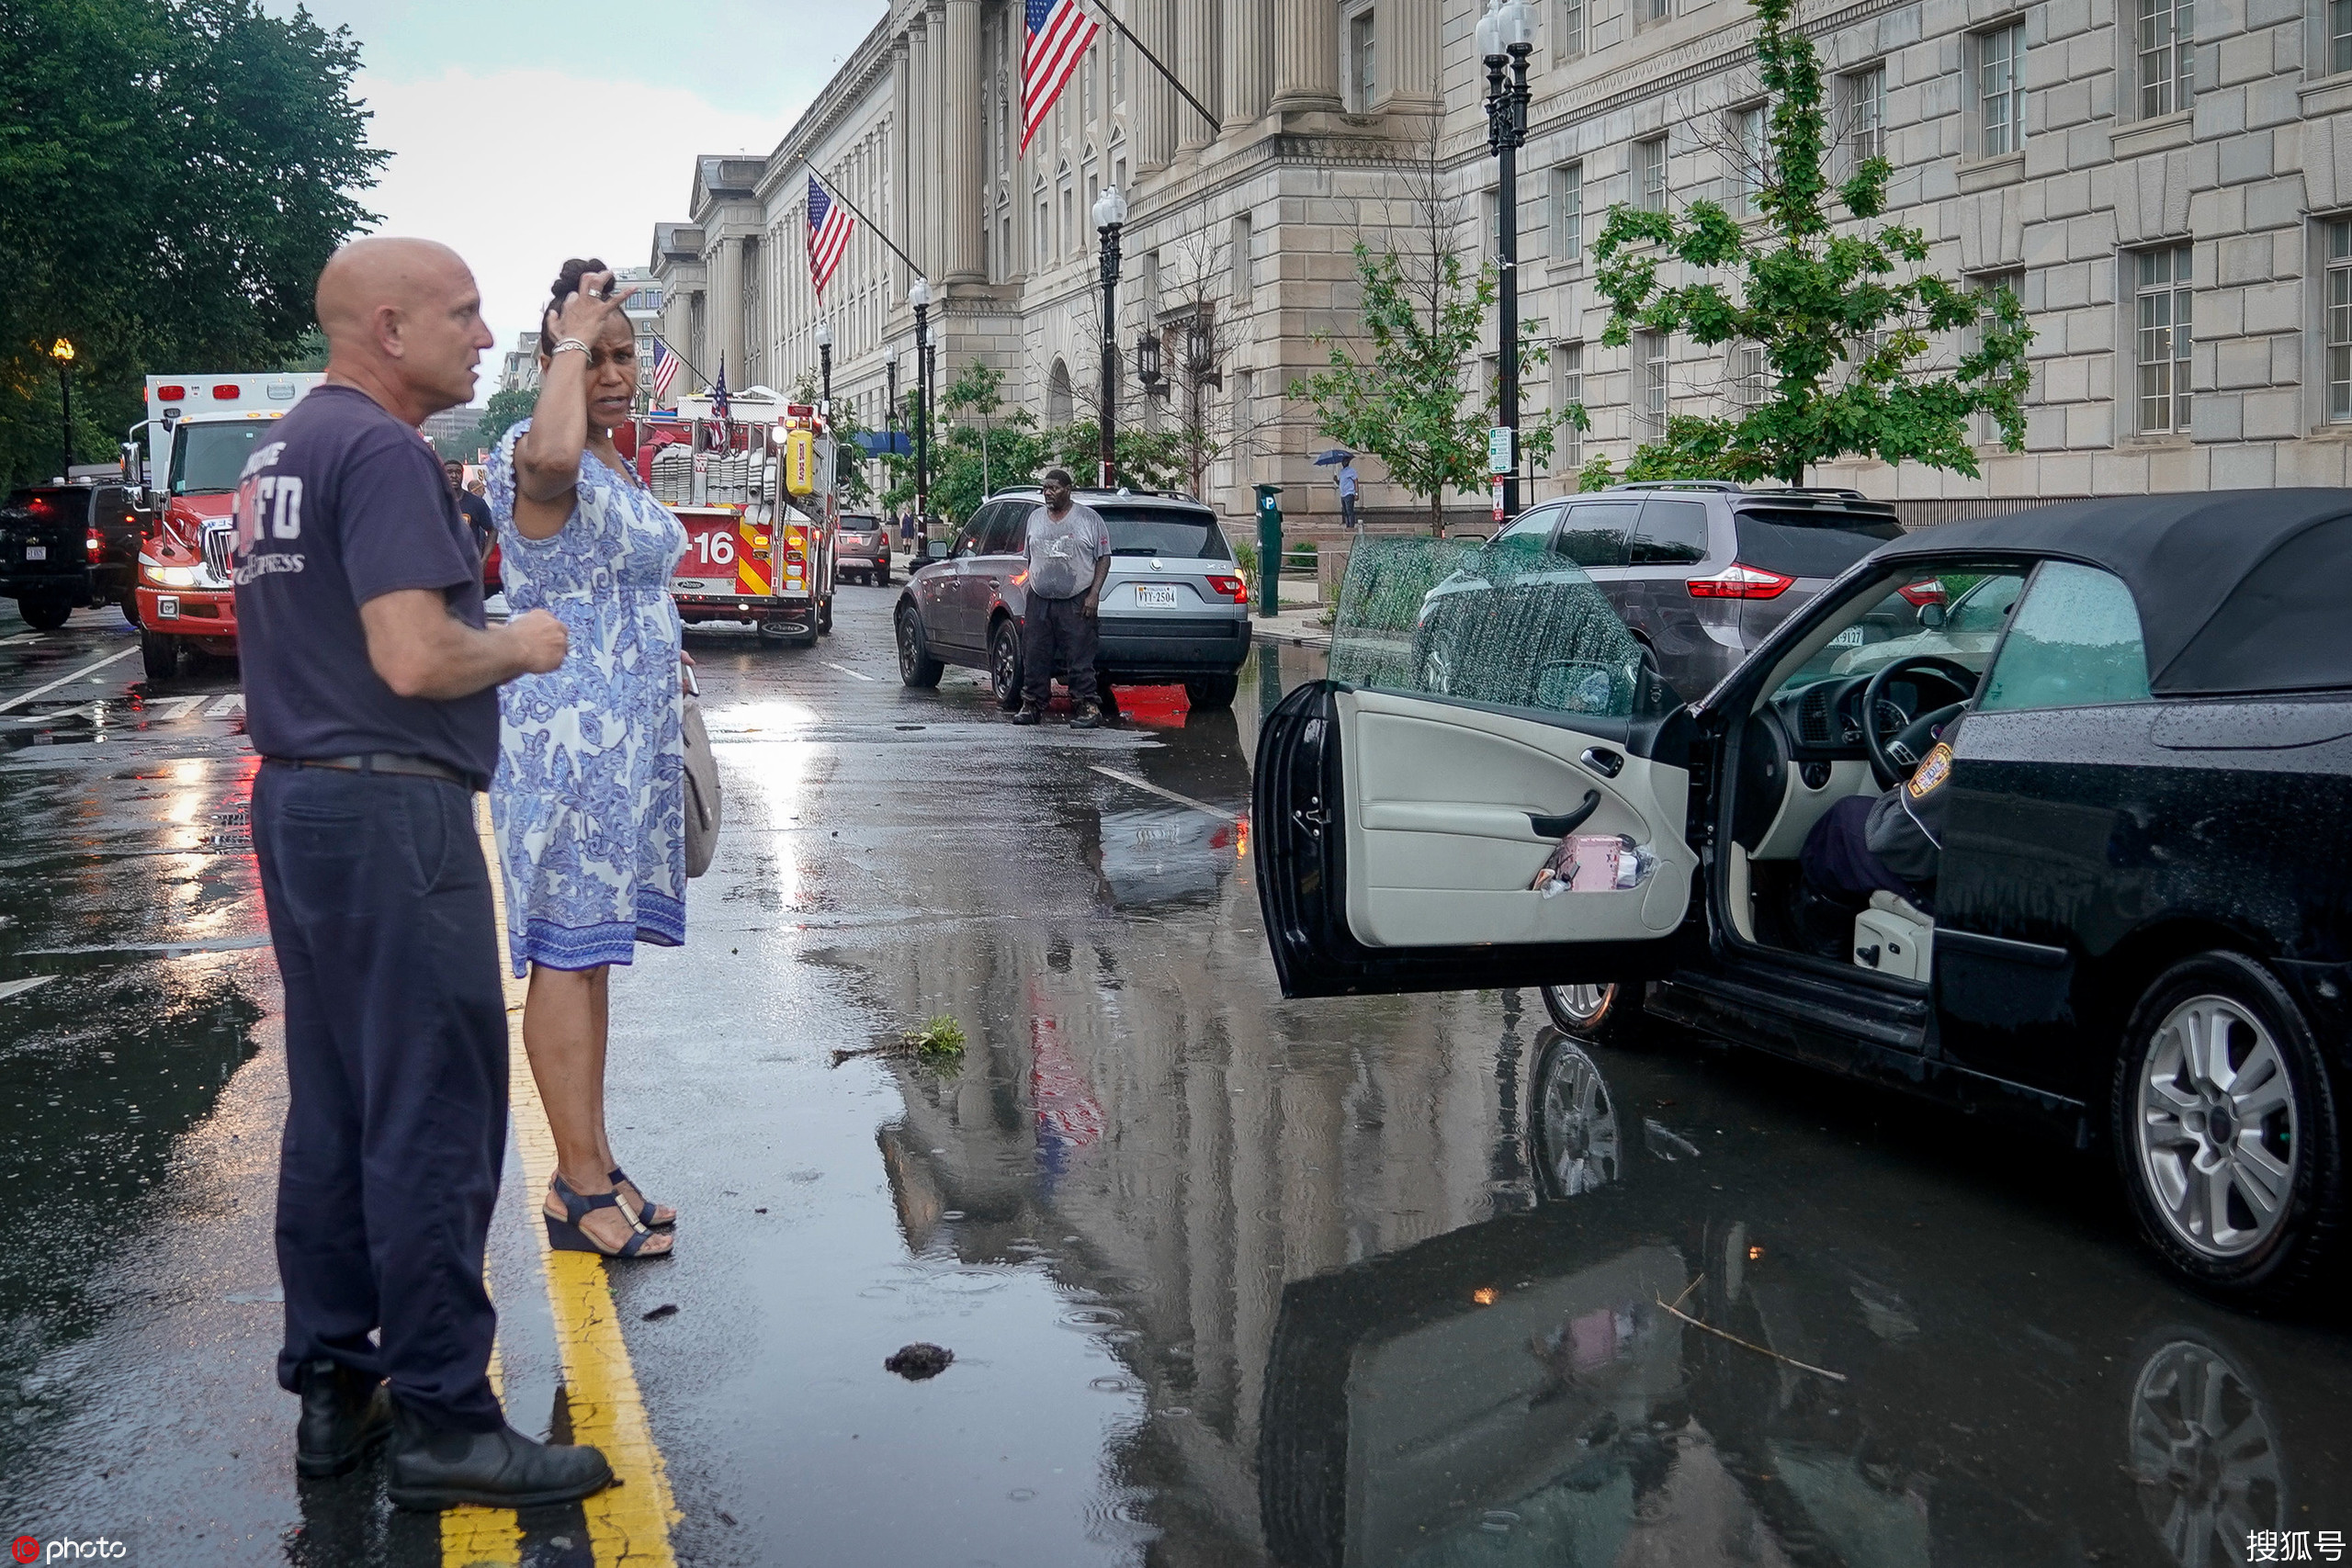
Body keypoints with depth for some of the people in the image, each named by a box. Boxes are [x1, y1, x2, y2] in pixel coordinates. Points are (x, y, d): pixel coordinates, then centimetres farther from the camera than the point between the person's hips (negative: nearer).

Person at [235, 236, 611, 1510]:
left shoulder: (281, 452, 16)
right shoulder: (382, 451, -15)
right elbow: (416, 659, -23)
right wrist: (523, 646, -6)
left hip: (298, 797, 10)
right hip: (392, 809, -10)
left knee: (332, 1111, 14)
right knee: (432, 1119, -5)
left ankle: (331, 1387, 21)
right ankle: (442, 1422, 0)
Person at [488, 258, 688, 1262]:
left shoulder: (619, 467, 16)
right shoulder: (537, 461, -14)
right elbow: (551, 452, -41)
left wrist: (664, 694, 26)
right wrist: (570, 342, -26)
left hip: (628, 733, 9)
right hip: (564, 734, -9)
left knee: (590, 950, 13)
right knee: (566, 950, -5)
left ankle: (589, 1170, 20)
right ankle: (580, 1188, -1)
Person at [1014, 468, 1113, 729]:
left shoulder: (1089, 519, 1)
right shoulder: (1035, 518, 14)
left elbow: (1104, 559, 1)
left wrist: (1094, 594, -9)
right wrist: (1030, 593, 12)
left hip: (1076, 603, -4)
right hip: (1039, 601, 4)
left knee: (1080, 659, -7)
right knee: (1034, 657, 4)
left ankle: (1087, 706, -4)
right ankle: (1032, 705, 12)